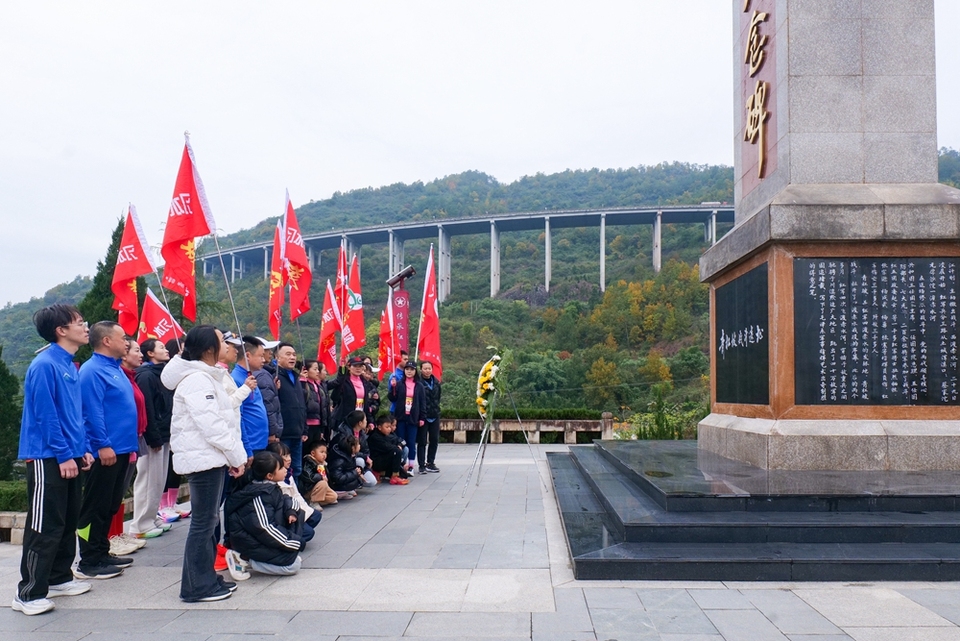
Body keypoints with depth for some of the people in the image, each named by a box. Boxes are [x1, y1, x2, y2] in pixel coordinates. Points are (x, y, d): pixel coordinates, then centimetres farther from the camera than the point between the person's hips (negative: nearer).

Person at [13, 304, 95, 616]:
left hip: (69, 458, 9)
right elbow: (46, 415, -18)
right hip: (47, 459, -9)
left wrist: (84, 449, 11)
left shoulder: (70, 367, 13)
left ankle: (59, 578, 28)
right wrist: (64, 455, -17)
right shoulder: (45, 365, -15)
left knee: (68, 522, 16)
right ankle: (29, 593, 3)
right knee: (44, 528, -5)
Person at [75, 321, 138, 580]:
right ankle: (89, 562, 4)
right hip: (105, 451, -10)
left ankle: (102, 553, 24)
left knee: (110, 506, 15)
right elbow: (92, 411, -20)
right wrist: (103, 444, -22)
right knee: (96, 507, -3)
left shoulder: (115, 368, 16)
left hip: (120, 449, 10)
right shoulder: (93, 370, -13)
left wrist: (130, 441, 21)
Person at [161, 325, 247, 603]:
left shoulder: (207, 377, 17)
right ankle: (197, 586, 4)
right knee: (203, 523, -4)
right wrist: (236, 456, -14)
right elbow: (211, 425, -21)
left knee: (207, 521, 15)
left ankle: (207, 578, 23)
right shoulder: (196, 380, -15)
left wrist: (235, 454, 11)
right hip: (203, 458, -10)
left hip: (211, 457, 10)